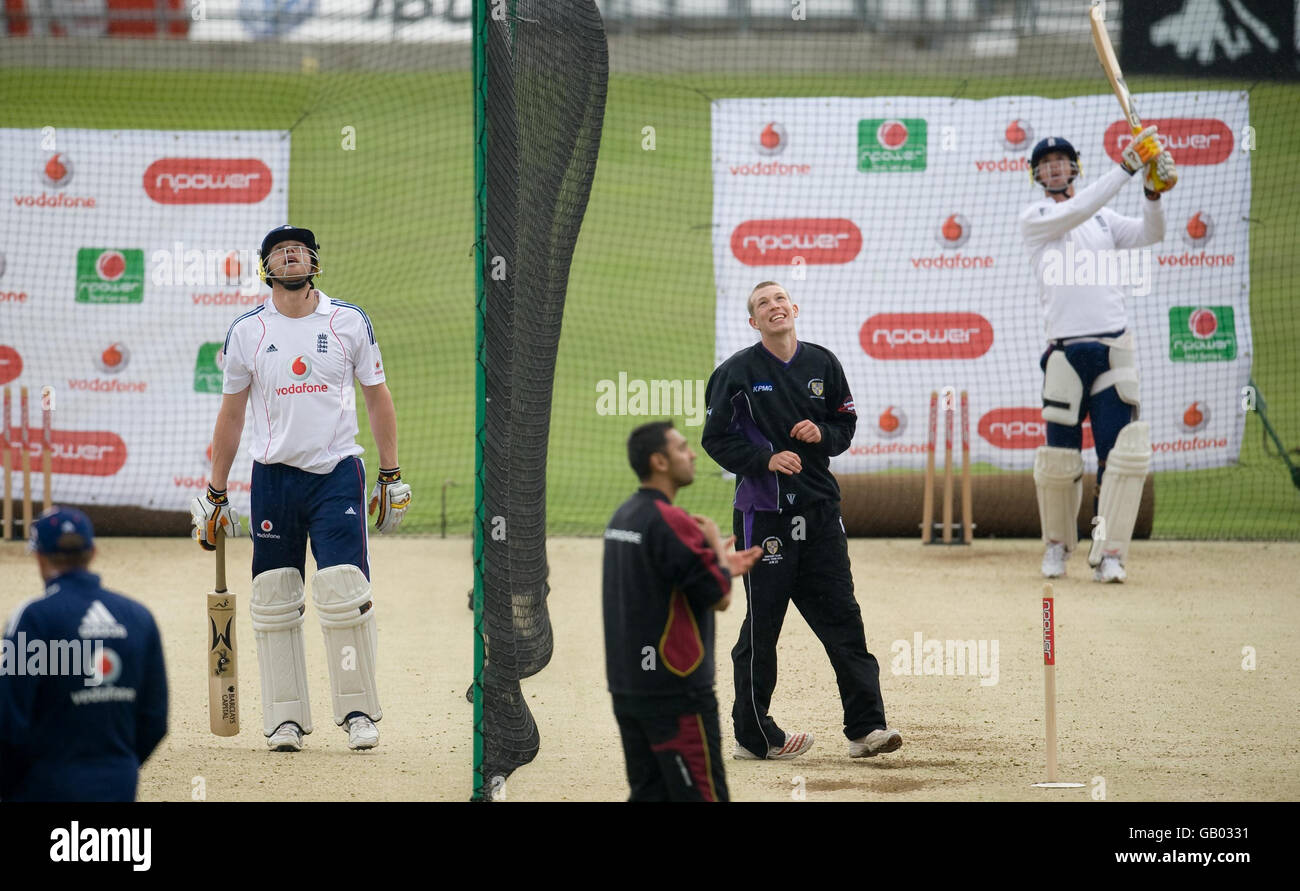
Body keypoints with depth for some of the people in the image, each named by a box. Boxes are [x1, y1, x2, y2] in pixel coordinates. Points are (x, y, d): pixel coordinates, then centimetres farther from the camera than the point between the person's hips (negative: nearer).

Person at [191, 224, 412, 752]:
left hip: (337, 472, -1)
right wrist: (215, 497, 10)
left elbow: (377, 397, 10)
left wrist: (391, 478, 5)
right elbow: (230, 415, 11)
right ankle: (285, 720, 7)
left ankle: (359, 712, 1)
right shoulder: (245, 332, 4)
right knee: (273, 603, 1)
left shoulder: (349, 322, 3)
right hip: (272, 475, 1)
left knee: (345, 593, -11)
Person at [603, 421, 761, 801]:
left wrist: (720, 565, 22)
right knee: (703, 796, -6)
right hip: (674, 691, -9)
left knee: (649, 794, 12)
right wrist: (715, 543, 2)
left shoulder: (622, 518, 12)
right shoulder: (671, 522, -17)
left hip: (626, 685, 9)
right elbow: (719, 597, -14)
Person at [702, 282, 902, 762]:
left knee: (842, 616, -1)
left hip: (820, 506, 4)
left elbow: (847, 424, 17)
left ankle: (865, 727, -1)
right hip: (764, 510, -4)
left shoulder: (822, 364, 9)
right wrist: (765, 459, -16)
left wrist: (822, 433, -5)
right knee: (762, 624, 0)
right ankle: (753, 735, 9)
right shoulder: (737, 371, -3)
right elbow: (716, 438, -3)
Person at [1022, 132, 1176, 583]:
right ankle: (1058, 544, 22)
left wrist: (1153, 192, -16)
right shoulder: (1033, 218, 5)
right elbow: (1074, 212, -13)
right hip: (1066, 354, -3)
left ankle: (1108, 554, -8)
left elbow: (1149, 233, 4)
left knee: (1122, 453, -10)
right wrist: (1125, 166, -19)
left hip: (1115, 351, 3)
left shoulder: (1104, 219, 19)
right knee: (1059, 458, 0)